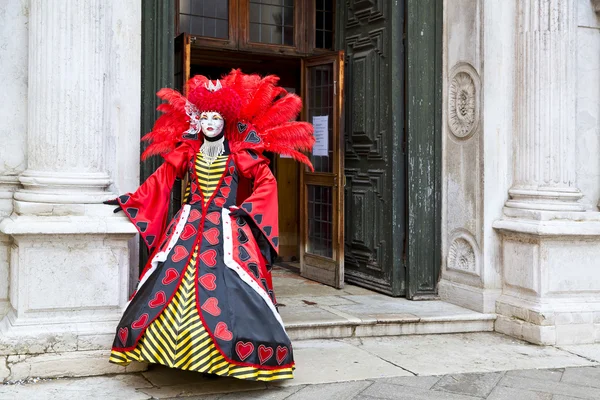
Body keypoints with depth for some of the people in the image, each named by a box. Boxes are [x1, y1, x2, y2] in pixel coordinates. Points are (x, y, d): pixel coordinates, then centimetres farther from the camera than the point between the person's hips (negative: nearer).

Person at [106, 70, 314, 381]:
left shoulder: (239, 155, 1)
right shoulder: (187, 152, 9)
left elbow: (267, 184, 0)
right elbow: (161, 180, 14)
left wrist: (245, 210, -10)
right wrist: (129, 201, 13)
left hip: (225, 229, -3)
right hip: (189, 226, 3)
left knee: (223, 287, -13)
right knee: (172, 282, -4)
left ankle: (220, 356, -5)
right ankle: (165, 346, 6)